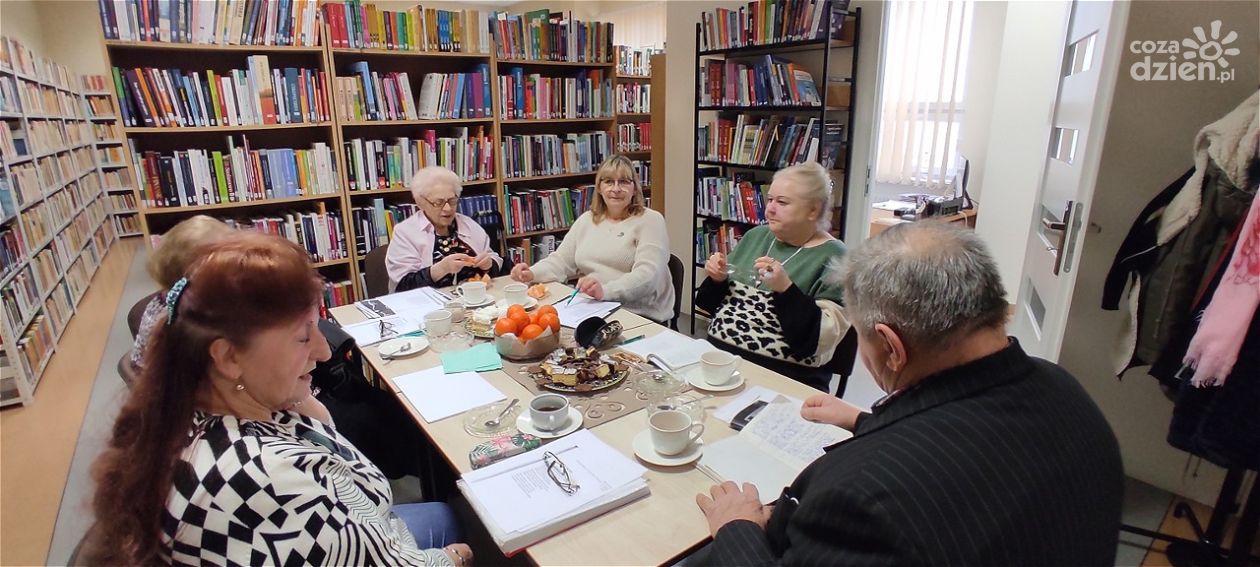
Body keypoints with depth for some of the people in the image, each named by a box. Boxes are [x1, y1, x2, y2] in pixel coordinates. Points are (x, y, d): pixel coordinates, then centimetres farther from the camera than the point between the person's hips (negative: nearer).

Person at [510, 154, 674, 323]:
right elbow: (561, 261, 15)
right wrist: (532, 273, -7)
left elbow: (647, 275, -17)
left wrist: (605, 290, -35)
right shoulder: (586, 220, 15)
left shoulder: (650, 220, -3)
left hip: (641, 316, -5)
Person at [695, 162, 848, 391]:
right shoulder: (756, 236, 12)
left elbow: (822, 339, -15)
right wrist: (717, 279, -2)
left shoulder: (833, 258, -5)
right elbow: (710, 305, 18)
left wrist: (785, 288, -23)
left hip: (783, 379, -5)